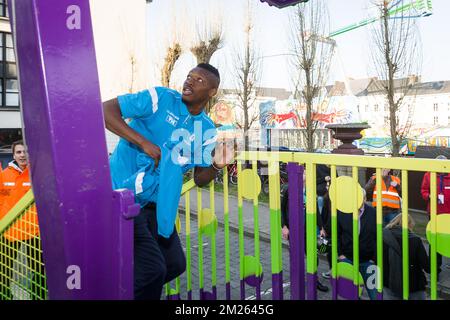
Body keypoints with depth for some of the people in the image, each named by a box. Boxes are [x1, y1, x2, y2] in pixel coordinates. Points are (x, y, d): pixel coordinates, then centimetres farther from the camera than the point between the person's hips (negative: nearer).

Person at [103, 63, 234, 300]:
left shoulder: (207, 131, 5)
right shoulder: (160, 98, -11)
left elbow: (199, 179, 9)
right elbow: (106, 109, -16)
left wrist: (216, 166, -13)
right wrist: (143, 142, -25)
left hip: (155, 203, 7)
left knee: (175, 265, 15)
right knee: (152, 269, -12)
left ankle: (138, 290, 39)